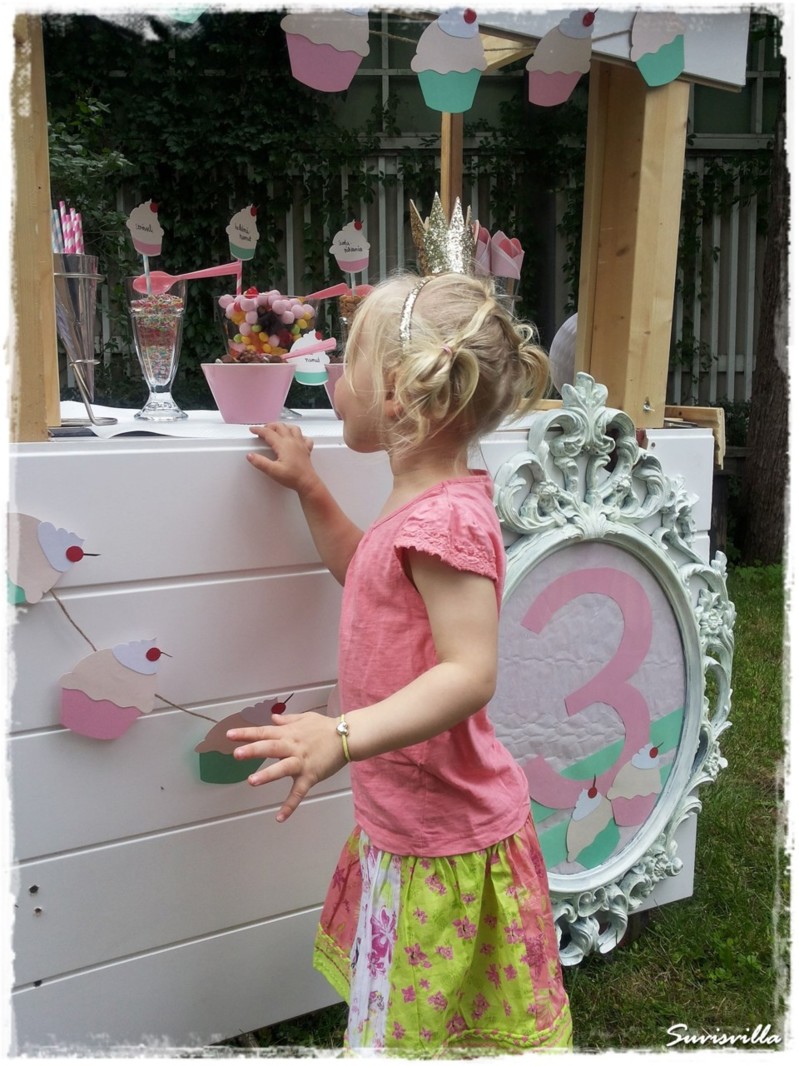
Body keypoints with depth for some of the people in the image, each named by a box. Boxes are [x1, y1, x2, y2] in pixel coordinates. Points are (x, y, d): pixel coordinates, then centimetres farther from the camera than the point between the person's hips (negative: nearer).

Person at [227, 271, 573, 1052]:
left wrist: (343, 736, -43)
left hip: (440, 836, -10)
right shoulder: (424, 503, 5)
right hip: (404, 819, 10)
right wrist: (308, 488, 16)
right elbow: (364, 571, 23)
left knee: (409, 1027, 11)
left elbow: (470, 673, -33)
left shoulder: (446, 517, -26)